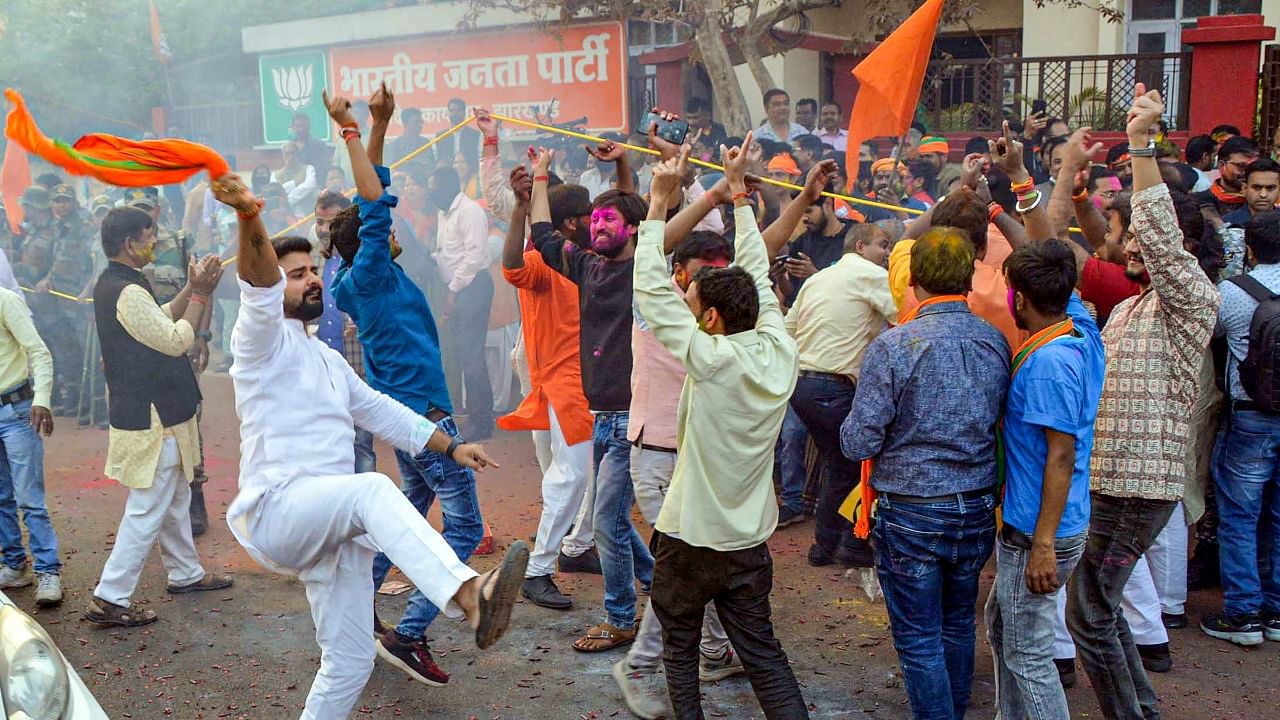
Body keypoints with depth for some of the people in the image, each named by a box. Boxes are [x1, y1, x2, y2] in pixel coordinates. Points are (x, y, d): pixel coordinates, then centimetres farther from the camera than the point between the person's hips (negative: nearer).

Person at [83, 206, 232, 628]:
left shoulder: (113, 284, 10)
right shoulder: (128, 293, -23)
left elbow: (163, 320, 16)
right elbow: (177, 341, -21)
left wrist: (192, 288, 6)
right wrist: (200, 293, -13)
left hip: (154, 411, 11)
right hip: (152, 417, -11)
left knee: (175, 498, 22)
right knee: (147, 511, -4)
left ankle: (185, 574, 35)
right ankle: (109, 598, 1)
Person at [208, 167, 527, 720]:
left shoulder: (327, 360, 25)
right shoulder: (265, 341, -1)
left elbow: (379, 410, 29)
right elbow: (259, 286, -21)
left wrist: (450, 446, 22)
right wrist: (249, 219, -42)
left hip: (332, 526, 9)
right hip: (276, 508, -9)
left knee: (350, 662, 7)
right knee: (373, 490, -39)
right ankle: (469, 597, -56)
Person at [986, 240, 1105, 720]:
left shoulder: (1047, 362, -25)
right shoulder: (1080, 328, 1)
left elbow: (1061, 456, -25)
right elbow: (1064, 276, 19)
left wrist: (1043, 544, -22)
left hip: (1037, 532, -10)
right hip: (1026, 522, 10)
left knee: (1028, 657, 2)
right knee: (1001, 628, 23)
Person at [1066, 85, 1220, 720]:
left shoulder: (1191, 300, -10)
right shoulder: (1128, 309, 18)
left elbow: (1161, 236, -26)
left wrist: (1140, 144, -28)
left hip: (1136, 487, -9)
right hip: (1104, 477, 9)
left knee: (1088, 612, -6)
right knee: (1099, 602, 16)